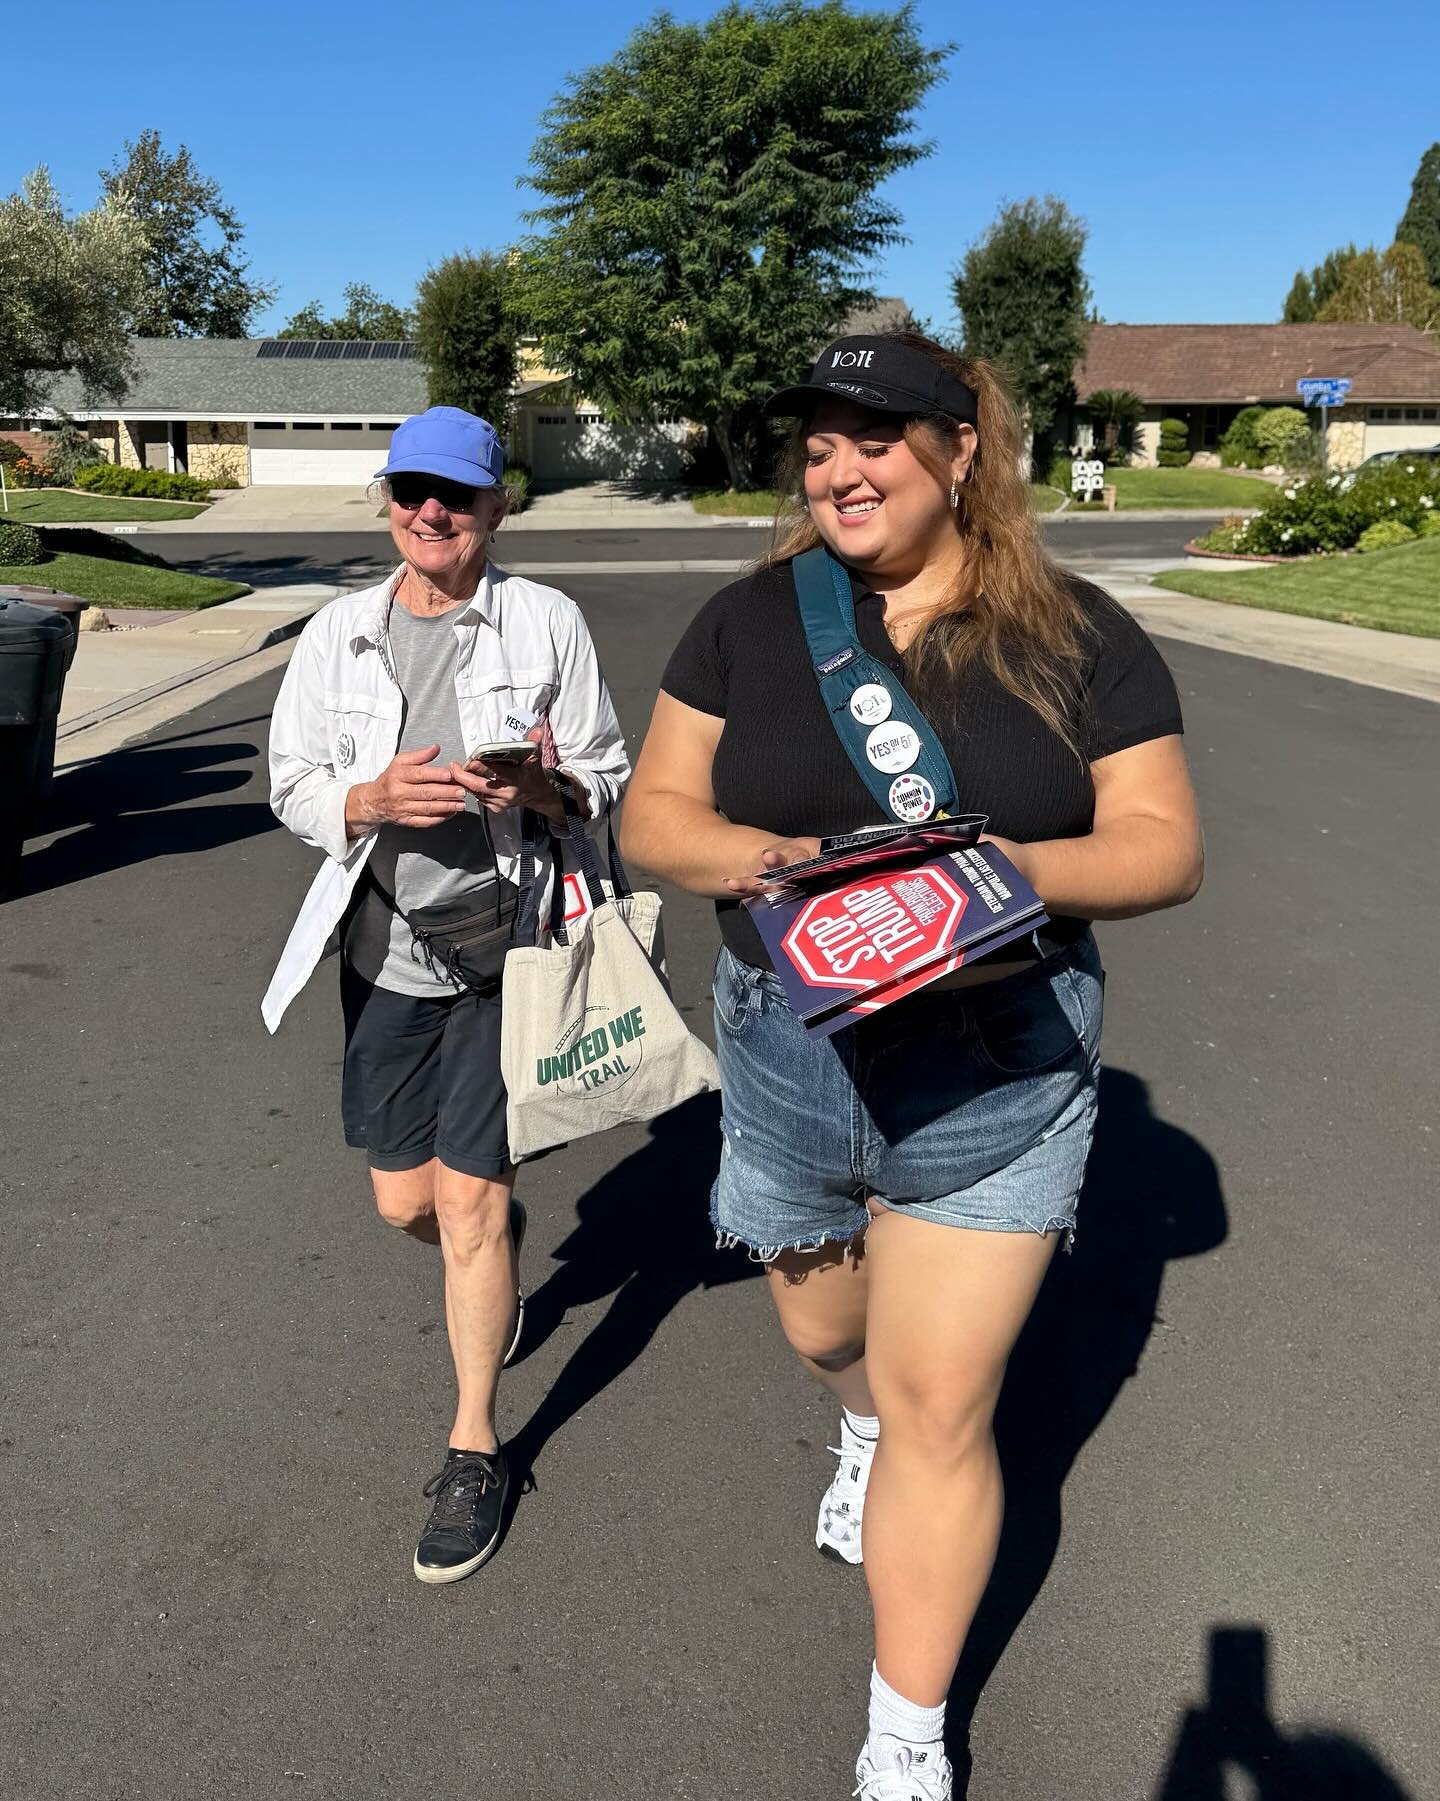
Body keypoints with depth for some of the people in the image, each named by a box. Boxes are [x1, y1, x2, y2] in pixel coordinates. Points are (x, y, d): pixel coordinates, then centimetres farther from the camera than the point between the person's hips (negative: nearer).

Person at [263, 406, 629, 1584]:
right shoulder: (338, 634, 2)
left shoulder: (546, 622, -5)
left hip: (507, 945, -3)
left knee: (468, 1201, -1)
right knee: (405, 1201, 13)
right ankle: (499, 1243, 51)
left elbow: (608, 780, -3)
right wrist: (373, 800, -18)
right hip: (386, 948, 4)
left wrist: (540, 788, -24)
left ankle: (475, 1449, 20)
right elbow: (293, 786, 3)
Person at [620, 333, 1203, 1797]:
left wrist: (1017, 866, -24)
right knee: (823, 1332, 24)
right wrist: (770, 856, -22)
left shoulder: (1076, 638, -4)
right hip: (790, 1053, 3)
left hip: (1000, 1067, -2)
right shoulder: (749, 622, 0)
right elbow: (653, 813, -2)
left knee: (941, 1407, 3)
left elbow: (1164, 845, -5)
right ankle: (862, 1430, 63)